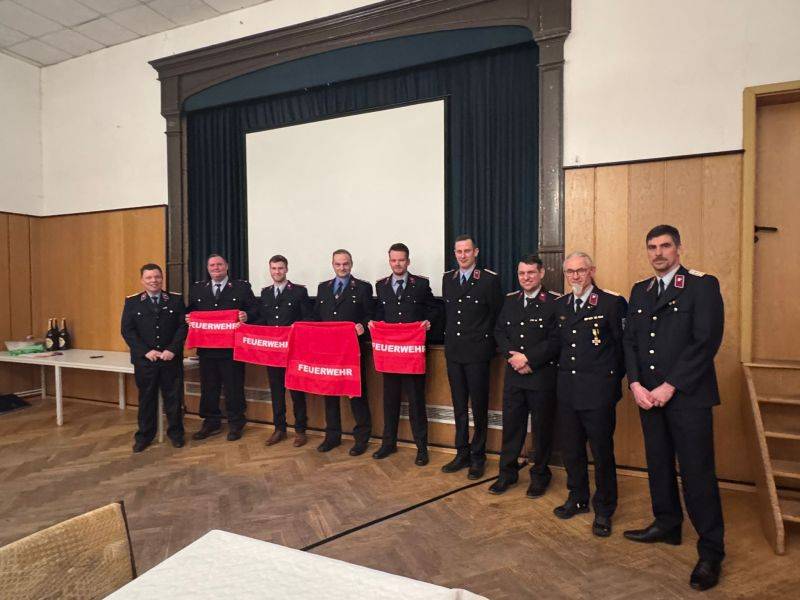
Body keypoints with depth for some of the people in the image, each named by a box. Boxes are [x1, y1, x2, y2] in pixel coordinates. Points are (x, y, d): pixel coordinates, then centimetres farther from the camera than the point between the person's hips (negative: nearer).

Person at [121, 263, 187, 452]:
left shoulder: (176, 300, 3)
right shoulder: (132, 302, 4)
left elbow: (183, 326, -2)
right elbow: (127, 330, -2)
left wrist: (172, 350, -13)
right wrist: (146, 352, -12)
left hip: (171, 358, 0)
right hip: (144, 360, 0)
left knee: (174, 397, 7)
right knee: (146, 398, 11)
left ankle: (176, 433, 22)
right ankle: (144, 435, 26)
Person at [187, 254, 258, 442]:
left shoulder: (242, 286, 2)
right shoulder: (197, 288, 12)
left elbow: (254, 309, -2)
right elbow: (190, 311, 14)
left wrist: (246, 315, -22)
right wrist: (188, 318, -8)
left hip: (232, 348, -3)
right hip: (206, 347, 4)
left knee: (234, 387, 5)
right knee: (208, 387, 13)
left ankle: (235, 424, 21)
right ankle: (211, 423, 29)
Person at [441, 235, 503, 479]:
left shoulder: (490, 279, -7)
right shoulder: (447, 278, 9)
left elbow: (497, 315, -2)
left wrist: (483, 338, -3)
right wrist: (449, 337, 8)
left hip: (477, 352, -5)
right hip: (453, 351, 5)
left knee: (479, 406, 6)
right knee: (459, 406, 13)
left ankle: (478, 456, 21)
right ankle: (462, 454, 26)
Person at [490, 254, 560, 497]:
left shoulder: (555, 302, -8)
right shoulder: (510, 300, 9)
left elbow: (556, 340, -14)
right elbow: (499, 332, 8)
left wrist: (528, 358, -17)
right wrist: (513, 356, -8)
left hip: (543, 376, -4)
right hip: (513, 375, 4)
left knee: (542, 428, 10)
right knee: (511, 425, 13)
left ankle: (540, 476, 29)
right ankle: (507, 473, 28)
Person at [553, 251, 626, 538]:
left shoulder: (612, 303, -9)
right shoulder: (560, 305, 9)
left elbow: (623, 346, -6)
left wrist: (612, 380, -3)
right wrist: (564, 372, 9)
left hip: (598, 393, -5)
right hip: (567, 391, 5)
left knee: (602, 453, 8)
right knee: (571, 450, 16)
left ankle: (603, 510, 27)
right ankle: (577, 499, 37)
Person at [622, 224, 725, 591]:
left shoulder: (703, 285, -5)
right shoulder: (640, 291, 13)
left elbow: (706, 341, -13)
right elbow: (630, 341, 10)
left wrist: (669, 387, -15)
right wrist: (636, 385, -4)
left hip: (687, 395, -5)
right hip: (648, 394, 6)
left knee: (697, 472, 0)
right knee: (658, 464, 15)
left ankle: (711, 551, 14)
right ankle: (667, 525, 33)